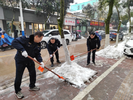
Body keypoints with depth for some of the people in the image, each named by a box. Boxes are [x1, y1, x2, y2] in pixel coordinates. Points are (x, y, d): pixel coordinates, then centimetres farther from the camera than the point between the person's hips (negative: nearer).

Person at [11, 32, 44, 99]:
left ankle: (32, 86, 36)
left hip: (30, 60, 6)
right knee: (18, 76, 3)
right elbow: (14, 42, -29)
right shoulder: (26, 39, -24)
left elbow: (37, 54, -2)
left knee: (33, 73, 13)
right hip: (20, 60, -6)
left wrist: (40, 61, -18)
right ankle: (17, 91, 24)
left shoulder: (38, 45, -3)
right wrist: (22, 50, -40)